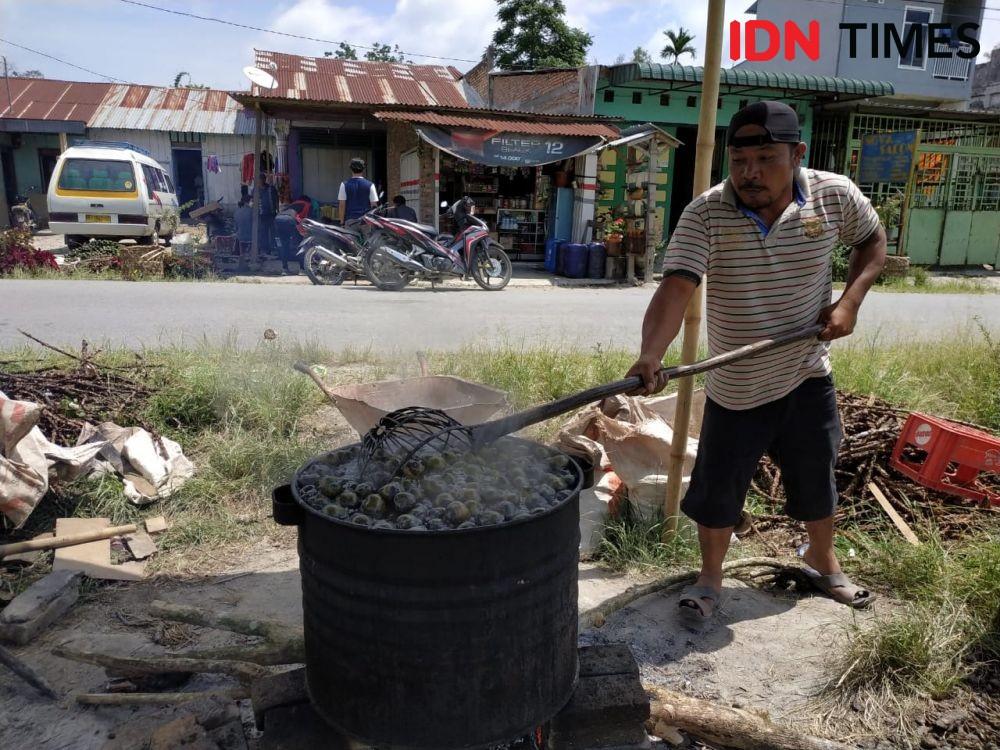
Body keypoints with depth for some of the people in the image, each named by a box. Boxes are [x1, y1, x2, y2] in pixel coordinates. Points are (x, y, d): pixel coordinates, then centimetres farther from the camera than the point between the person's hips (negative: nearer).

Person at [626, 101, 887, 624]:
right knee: (717, 488, 8)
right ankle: (710, 579, 32)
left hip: (807, 376, 2)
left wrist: (850, 301, -7)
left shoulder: (835, 196, -10)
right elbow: (675, 287, -31)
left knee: (817, 480, 20)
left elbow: (872, 239, 10)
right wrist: (651, 354, -49)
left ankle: (823, 562, 48)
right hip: (734, 386, -2)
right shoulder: (705, 214, -19)